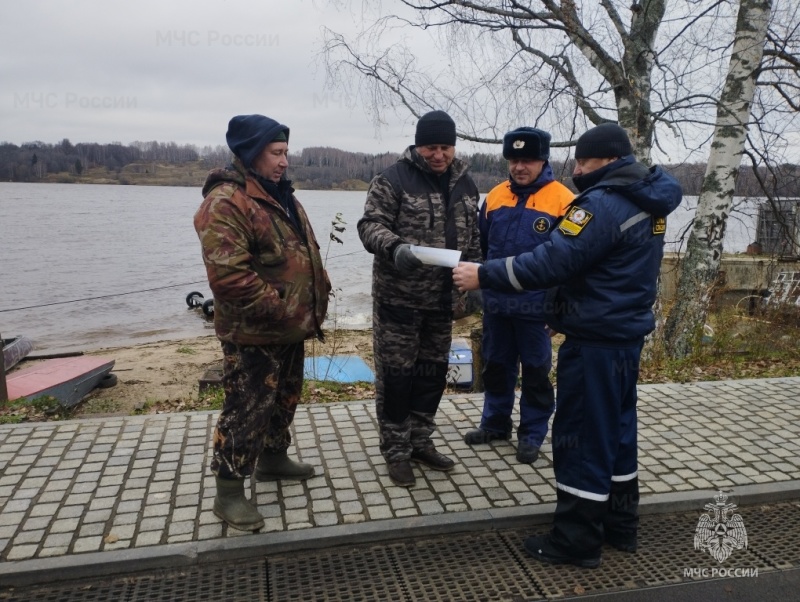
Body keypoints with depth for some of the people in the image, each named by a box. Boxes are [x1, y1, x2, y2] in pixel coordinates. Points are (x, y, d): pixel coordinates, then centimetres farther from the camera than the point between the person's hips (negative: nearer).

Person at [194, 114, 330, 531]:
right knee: (247, 409, -2)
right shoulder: (225, 201, -20)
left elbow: (306, 253, 21)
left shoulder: (280, 195, 12)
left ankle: (273, 459, 42)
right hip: (252, 333, -9)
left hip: (291, 328, 10)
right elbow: (228, 276, -28)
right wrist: (282, 311, -25)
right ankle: (229, 492, 13)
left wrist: (319, 294, 9)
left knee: (284, 398, 22)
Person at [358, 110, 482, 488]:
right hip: (399, 296, -6)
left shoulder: (465, 184, 11)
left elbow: (472, 238, 19)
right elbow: (370, 225, -15)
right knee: (396, 373, 1)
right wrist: (394, 247, -35)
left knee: (433, 371, 14)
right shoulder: (393, 179, -9)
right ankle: (395, 451, 16)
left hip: (442, 298, 6)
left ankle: (420, 442, 30)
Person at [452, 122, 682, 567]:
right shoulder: (647, 201, 12)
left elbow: (552, 263, -26)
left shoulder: (604, 203, -19)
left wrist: (484, 275, -21)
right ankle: (620, 523, 31)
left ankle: (577, 541, 11)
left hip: (596, 339, -10)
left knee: (581, 434, -1)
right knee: (617, 428, 18)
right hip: (627, 332, 10)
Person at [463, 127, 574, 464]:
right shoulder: (495, 196, 6)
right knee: (496, 365, 17)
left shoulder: (562, 199, -8)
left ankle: (532, 433, 23)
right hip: (496, 303, 5)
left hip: (536, 306, -4)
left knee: (536, 371, 8)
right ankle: (495, 422, 34)